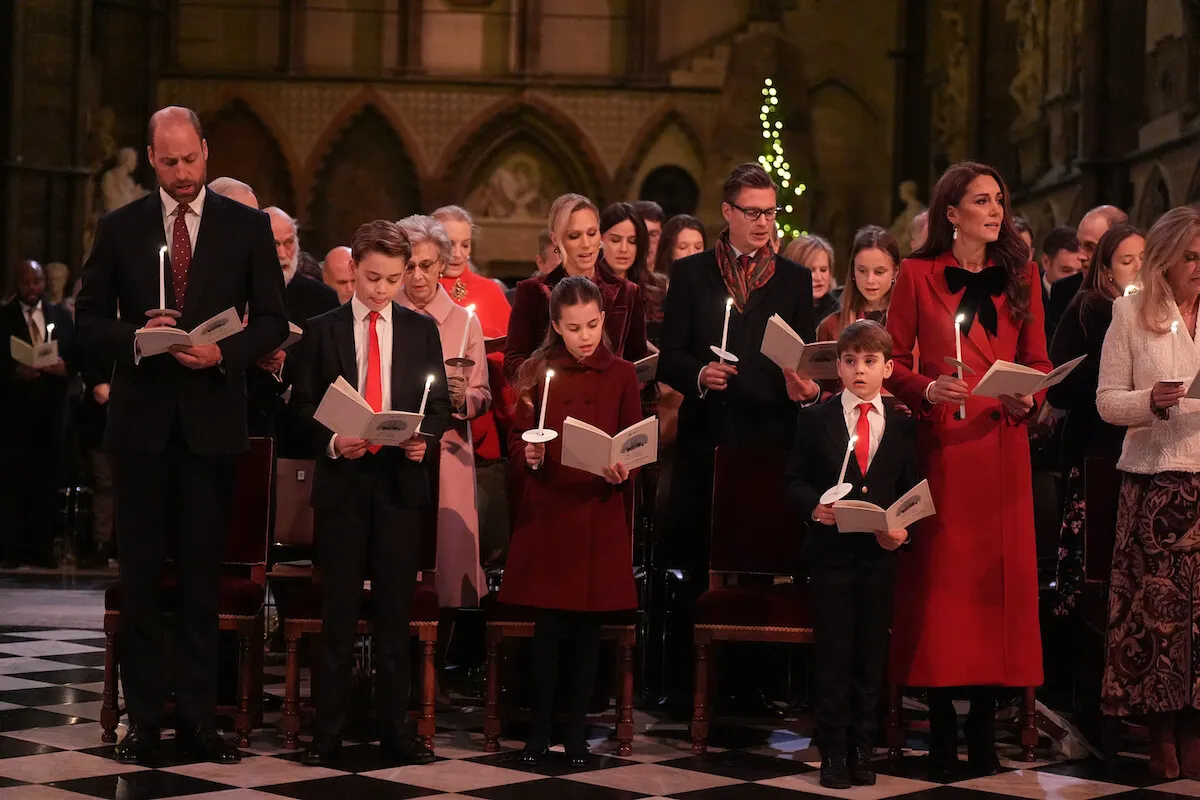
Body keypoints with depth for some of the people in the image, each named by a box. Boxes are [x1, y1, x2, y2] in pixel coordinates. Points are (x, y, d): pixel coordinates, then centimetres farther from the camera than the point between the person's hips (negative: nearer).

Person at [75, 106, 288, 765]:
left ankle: (197, 718, 9)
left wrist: (225, 352, -13)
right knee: (141, 575, 3)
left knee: (203, 575, 3)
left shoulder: (247, 226, 5)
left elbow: (272, 320, 5)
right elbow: (89, 319, 6)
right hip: (141, 420, 1)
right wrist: (135, 339, -13)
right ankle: (144, 719, 9)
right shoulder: (119, 228, 6)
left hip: (211, 420, 0)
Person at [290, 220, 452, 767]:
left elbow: (440, 403, 9)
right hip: (342, 481, -1)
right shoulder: (322, 331, 5)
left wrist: (426, 438, -10)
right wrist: (332, 441, -14)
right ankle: (327, 731, 6)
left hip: (401, 481, 1)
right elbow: (302, 406, 4)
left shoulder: (422, 330, 9)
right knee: (338, 612, 1)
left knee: (395, 610, 5)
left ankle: (395, 727, 11)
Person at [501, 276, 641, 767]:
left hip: (600, 515, 0)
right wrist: (529, 456, -15)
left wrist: (622, 471, -16)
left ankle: (576, 730, 15)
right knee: (549, 626, 0)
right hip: (546, 512, 0)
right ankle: (540, 728, 12)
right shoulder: (537, 372, 4)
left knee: (588, 627, 4)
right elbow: (516, 441, 5)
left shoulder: (621, 375, 4)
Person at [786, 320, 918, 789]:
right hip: (831, 551, -1)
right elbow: (795, 480, 3)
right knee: (833, 651, 1)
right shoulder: (815, 420, 3)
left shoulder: (903, 425, 6)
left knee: (872, 652, 6)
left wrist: (903, 528, -11)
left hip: (880, 552, 1)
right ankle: (833, 751, 10)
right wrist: (814, 506, -16)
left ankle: (862, 748, 17)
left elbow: (911, 489, 6)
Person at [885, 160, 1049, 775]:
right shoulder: (918, 274, 5)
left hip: (1002, 447, 2)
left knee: (998, 574, 0)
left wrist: (1030, 397, -7)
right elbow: (892, 360, 4)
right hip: (940, 445, -2)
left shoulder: (1020, 275, 12)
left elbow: (1038, 360, 13)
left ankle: (984, 726, 7)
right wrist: (927, 390, -14)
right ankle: (941, 726, 5)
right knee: (939, 575, -3)